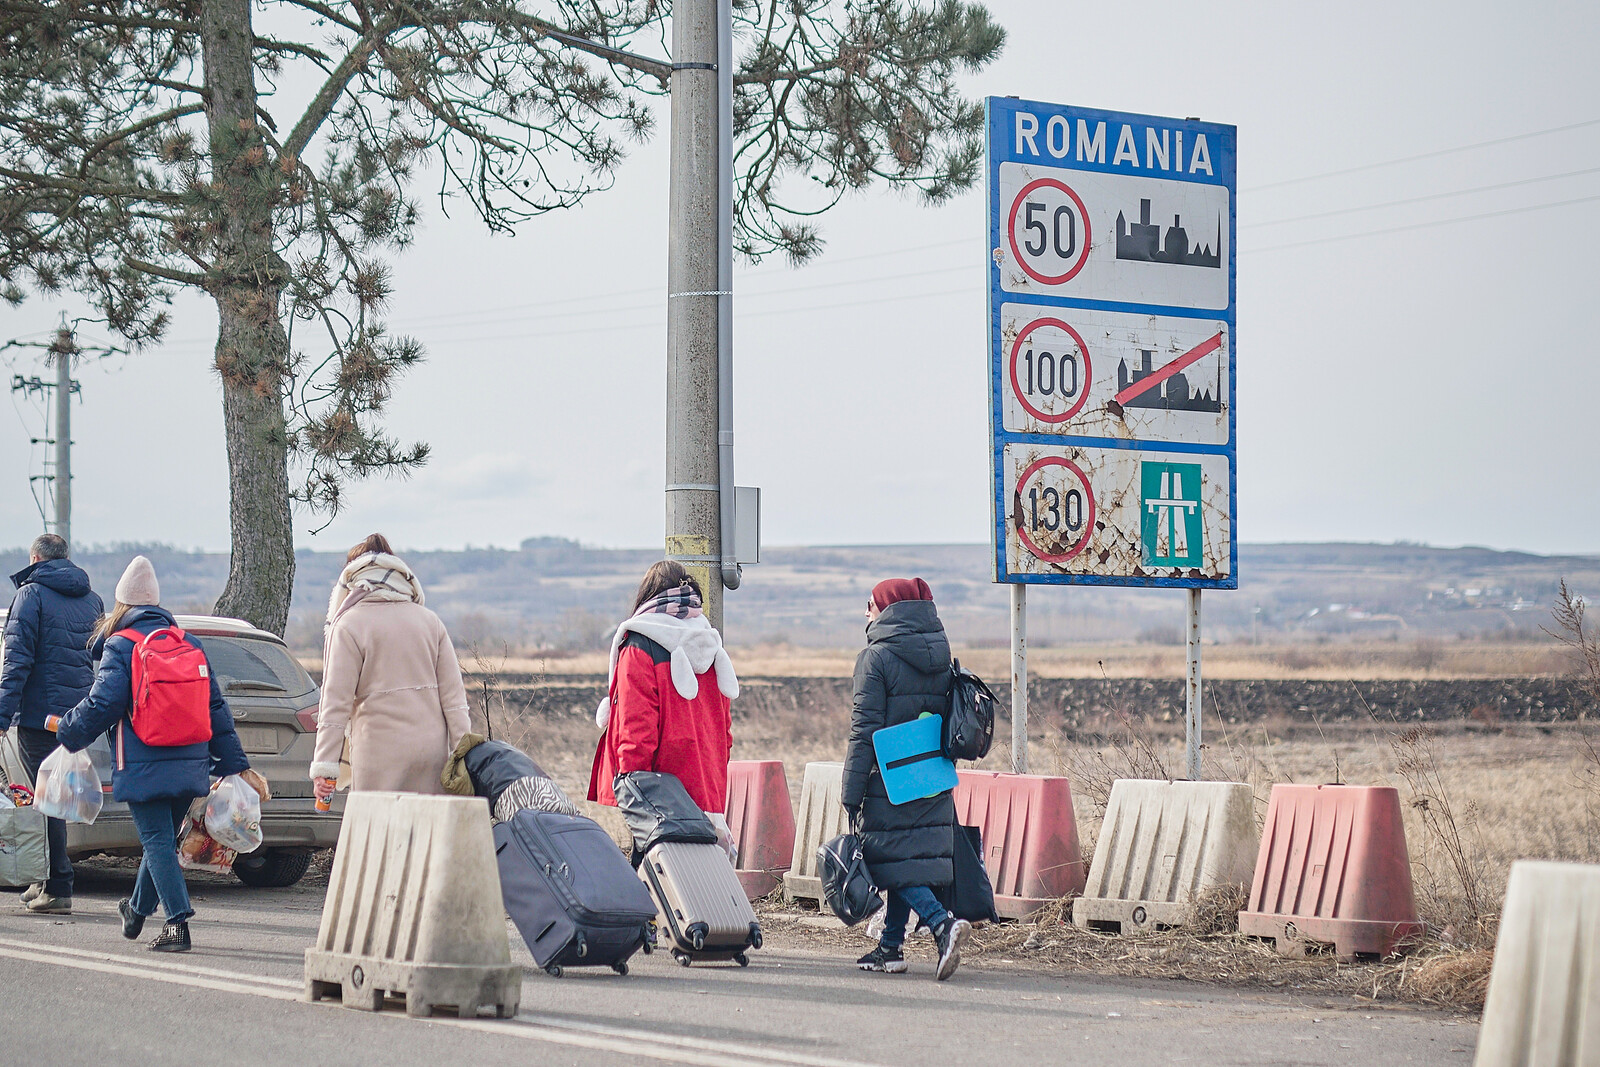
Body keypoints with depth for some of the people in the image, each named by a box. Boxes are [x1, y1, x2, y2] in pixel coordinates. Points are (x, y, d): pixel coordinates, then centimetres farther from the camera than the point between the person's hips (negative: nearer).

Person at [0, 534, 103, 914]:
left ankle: (58, 887, -6)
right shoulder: (92, 599, 14)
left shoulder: (32, 594, -6)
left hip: (40, 712, -6)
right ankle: (50, 882, 19)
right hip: (78, 715, 6)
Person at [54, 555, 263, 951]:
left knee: (158, 842, -4)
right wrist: (237, 765, 14)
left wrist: (66, 731, 6)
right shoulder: (190, 644, 12)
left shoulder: (119, 648, -5)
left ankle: (178, 924, -14)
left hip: (143, 766, -6)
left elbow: (102, 704, -12)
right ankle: (137, 910, 37)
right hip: (189, 766, 6)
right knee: (161, 840, 19)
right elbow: (216, 709, 12)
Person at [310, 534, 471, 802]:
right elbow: (453, 693, 9)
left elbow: (337, 702, -7)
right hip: (433, 748, 5)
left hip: (381, 751, -5)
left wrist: (324, 766, -7)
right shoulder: (429, 621, 12)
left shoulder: (349, 625, -3)